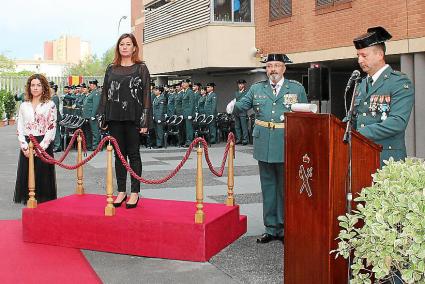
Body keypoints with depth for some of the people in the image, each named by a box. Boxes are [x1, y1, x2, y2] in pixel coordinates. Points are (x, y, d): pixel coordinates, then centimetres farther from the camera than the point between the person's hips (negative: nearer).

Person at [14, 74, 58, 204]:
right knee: (26, 175, 5)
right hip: (27, 147, 3)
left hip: (43, 146, -3)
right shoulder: (24, 106, 11)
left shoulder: (50, 105, 0)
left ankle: (44, 202, 8)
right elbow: (20, 128, 7)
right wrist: (25, 147, -6)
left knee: (43, 176, -1)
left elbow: (52, 129, -5)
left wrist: (40, 147, -14)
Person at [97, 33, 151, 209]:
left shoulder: (141, 68, 1)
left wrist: (145, 121, -10)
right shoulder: (111, 69, 11)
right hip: (114, 117, 4)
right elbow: (105, 93, 13)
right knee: (119, 154, 8)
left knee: (133, 154, 2)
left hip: (133, 117, -3)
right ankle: (121, 191, 17)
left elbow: (146, 95, -3)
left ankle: (135, 192, 9)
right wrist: (102, 118, 6)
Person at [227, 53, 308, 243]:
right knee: (268, 187, 10)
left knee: (285, 188, 6)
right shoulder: (257, 89, 10)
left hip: (287, 147, -2)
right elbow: (243, 105, 4)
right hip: (264, 147, 3)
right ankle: (271, 229, 21)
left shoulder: (297, 88, 4)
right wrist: (233, 106, -16)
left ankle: (285, 229, 17)